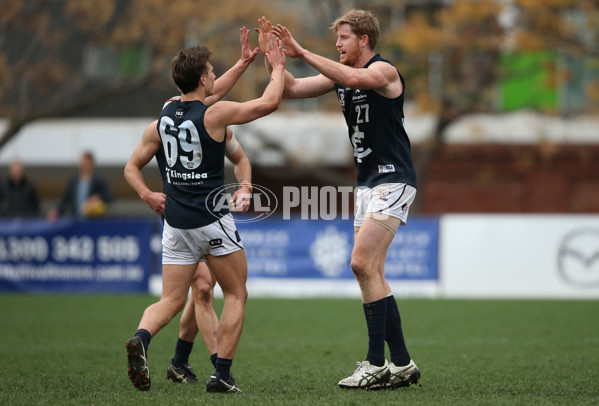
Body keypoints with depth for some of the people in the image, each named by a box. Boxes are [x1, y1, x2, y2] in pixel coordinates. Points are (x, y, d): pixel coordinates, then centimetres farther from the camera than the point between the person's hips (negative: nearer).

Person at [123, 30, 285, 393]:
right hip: (212, 220, -5)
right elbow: (269, 103, -8)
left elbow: (132, 167, 14)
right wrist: (278, 67, 5)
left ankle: (141, 338, -23)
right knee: (236, 295, 10)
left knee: (171, 300, 8)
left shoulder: (161, 122, 7)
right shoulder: (215, 115, -10)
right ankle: (222, 375, 3)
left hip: (176, 223, 5)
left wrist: (146, 193, 4)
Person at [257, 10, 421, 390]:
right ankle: (401, 364, 9)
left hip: (393, 180, -9)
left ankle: (377, 364, -14)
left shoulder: (384, 70, -12)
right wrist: (271, 56, -2)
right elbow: (292, 89, 13)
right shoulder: (341, 74, 13)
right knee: (372, 273, 5)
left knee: (362, 263, -17)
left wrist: (301, 52, -31)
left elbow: (354, 79, -34)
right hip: (368, 182, 9)